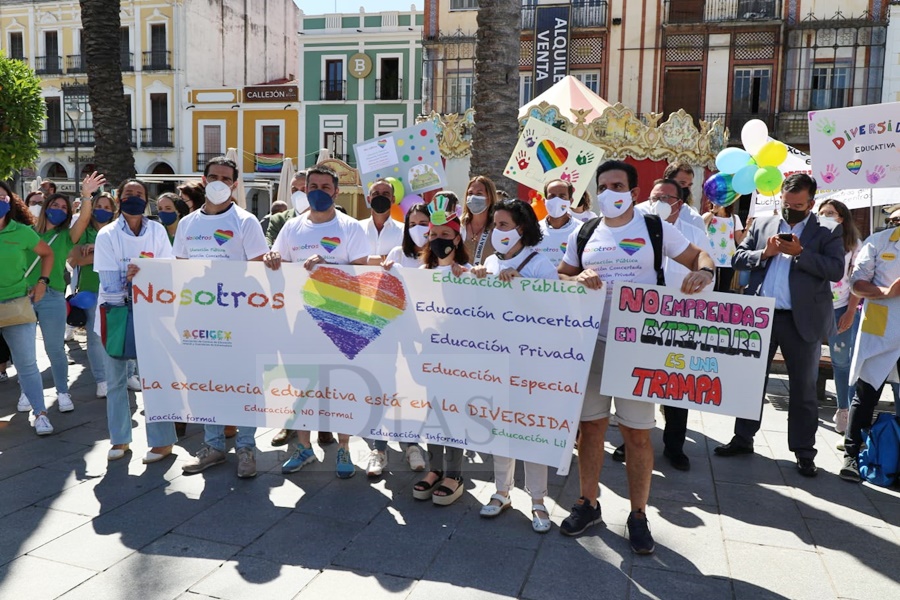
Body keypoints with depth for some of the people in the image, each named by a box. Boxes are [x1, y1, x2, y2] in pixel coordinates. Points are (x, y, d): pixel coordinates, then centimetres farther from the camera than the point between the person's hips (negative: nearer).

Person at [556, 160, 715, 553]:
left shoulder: (655, 228, 3)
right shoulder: (583, 234, 10)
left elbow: (699, 255, 7)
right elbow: (559, 277, 13)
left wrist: (703, 272, -16)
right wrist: (578, 278, -9)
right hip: (591, 340, 3)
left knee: (637, 432, 1)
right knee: (590, 425, 10)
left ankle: (638, 515, 17)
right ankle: (588, 504, 26)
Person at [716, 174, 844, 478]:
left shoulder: (829, 231, 2)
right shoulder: (762, 224, 9)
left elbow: (836, 270, -9)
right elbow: (738, 258, 7)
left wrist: (800, 253, -18)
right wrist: (764, 253, -11)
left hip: (802, 320, -2)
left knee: (803, 387, 6)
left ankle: (804, 452, 17)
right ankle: (743, 438, 25)